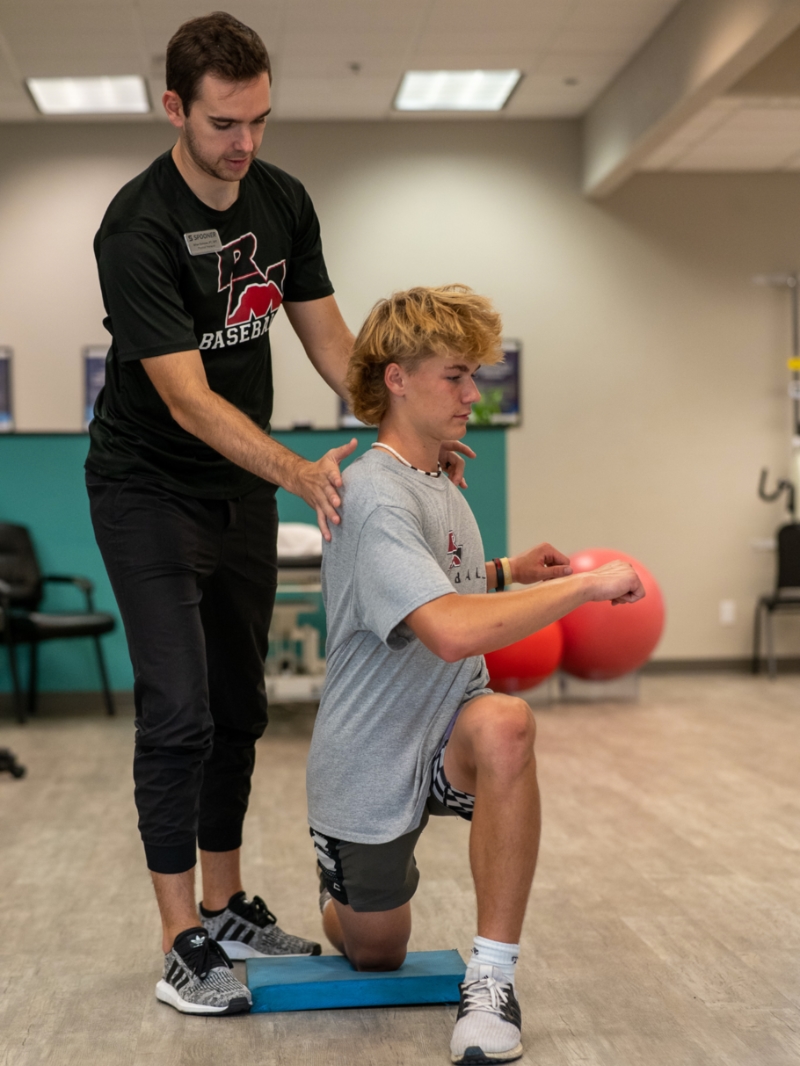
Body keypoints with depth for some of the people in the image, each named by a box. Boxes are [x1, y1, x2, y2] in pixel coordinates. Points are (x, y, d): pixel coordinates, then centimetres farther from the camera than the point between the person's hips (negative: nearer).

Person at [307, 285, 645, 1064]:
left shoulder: (438, 486, 6)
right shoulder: (375, 497, -24)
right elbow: (451, 631, -38)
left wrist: (506, 573, 9)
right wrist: (588, 584, -30)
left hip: (445, 737, 6)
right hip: (371, 761, -5)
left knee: (504, 724, -32)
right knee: (375, 958, 13)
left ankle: (491, 982, -21)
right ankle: (345, 895, 53)